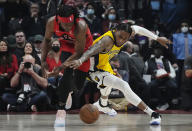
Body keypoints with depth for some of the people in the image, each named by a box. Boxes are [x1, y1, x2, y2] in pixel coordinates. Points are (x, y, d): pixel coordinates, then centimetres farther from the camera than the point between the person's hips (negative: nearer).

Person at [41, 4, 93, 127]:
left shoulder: (80, 26, -40)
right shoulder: (52, 22, -27)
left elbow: (79, 53, -31)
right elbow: (47, 39, -4)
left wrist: (62, 66, -36)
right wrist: (43, 60, -8)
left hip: (84, 48, -2)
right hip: (67, 46, 2)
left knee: (79, 83, 0)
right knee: (68, 73, -21)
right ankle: (61, 110, -14)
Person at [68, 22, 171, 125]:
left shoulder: (130, 31, -15)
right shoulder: (107, 40, -37)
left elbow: (138, 29, 8)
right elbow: (92, 50, -54)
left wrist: (157, 38, 16)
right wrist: (80, 60, -73)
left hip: (104, 65, 9)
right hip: (95, 69, -9)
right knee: (124, 86, -26)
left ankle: (102, 105, 71)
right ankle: (152, 114, -24)